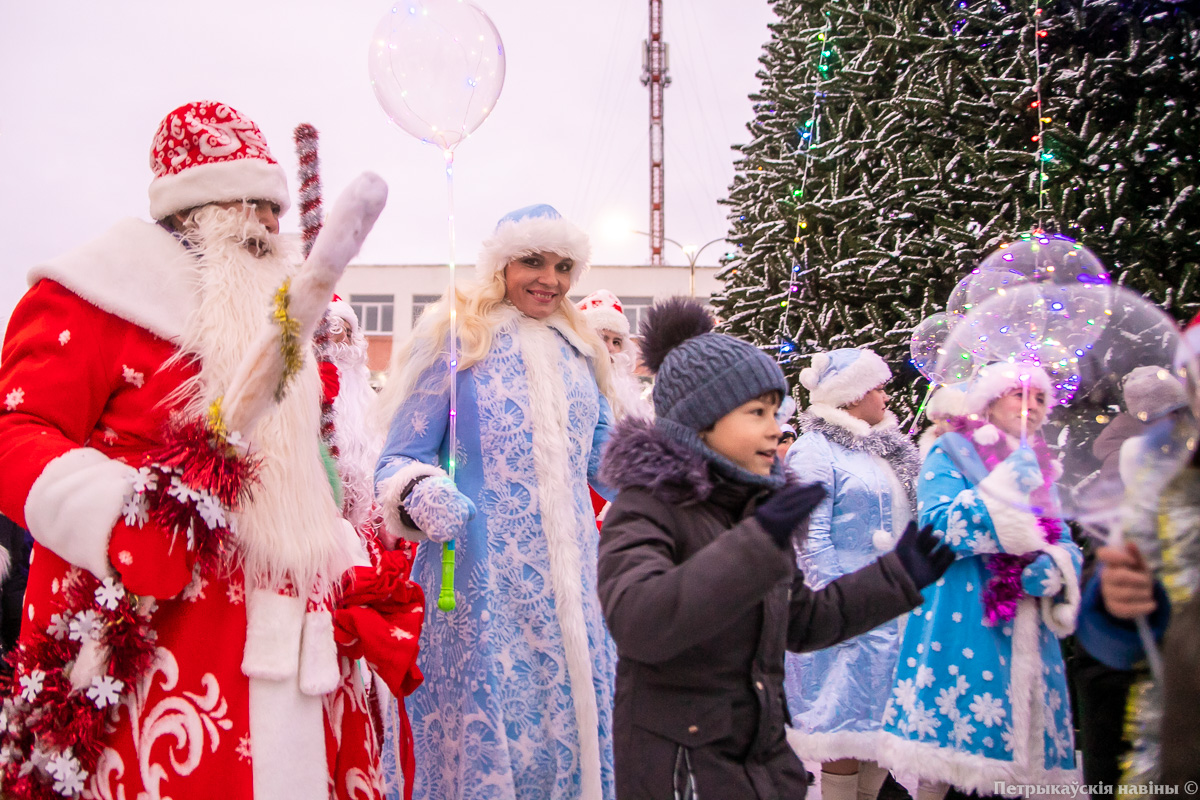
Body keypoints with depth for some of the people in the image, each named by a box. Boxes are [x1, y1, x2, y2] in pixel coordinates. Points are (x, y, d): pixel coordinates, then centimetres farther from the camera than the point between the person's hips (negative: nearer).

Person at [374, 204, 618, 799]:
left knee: (576, 722, 7)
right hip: (482, 577, -5)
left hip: (571, 582, 5)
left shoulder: (579, 352, 16)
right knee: (486, 732, -2)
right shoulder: (455, 338, 0)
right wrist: (419, 494, -23)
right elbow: (402, 457, -3)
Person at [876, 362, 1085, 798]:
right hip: (962, 623, -6)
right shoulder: (951, 452, 1)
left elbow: (1064, 541, 16)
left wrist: (1054, 567, -6)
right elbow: (938, 527, -14)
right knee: (948, 748, -8)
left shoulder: (1040, 466, 20)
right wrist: (1005, 488, -18)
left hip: (1024, 630, 6)